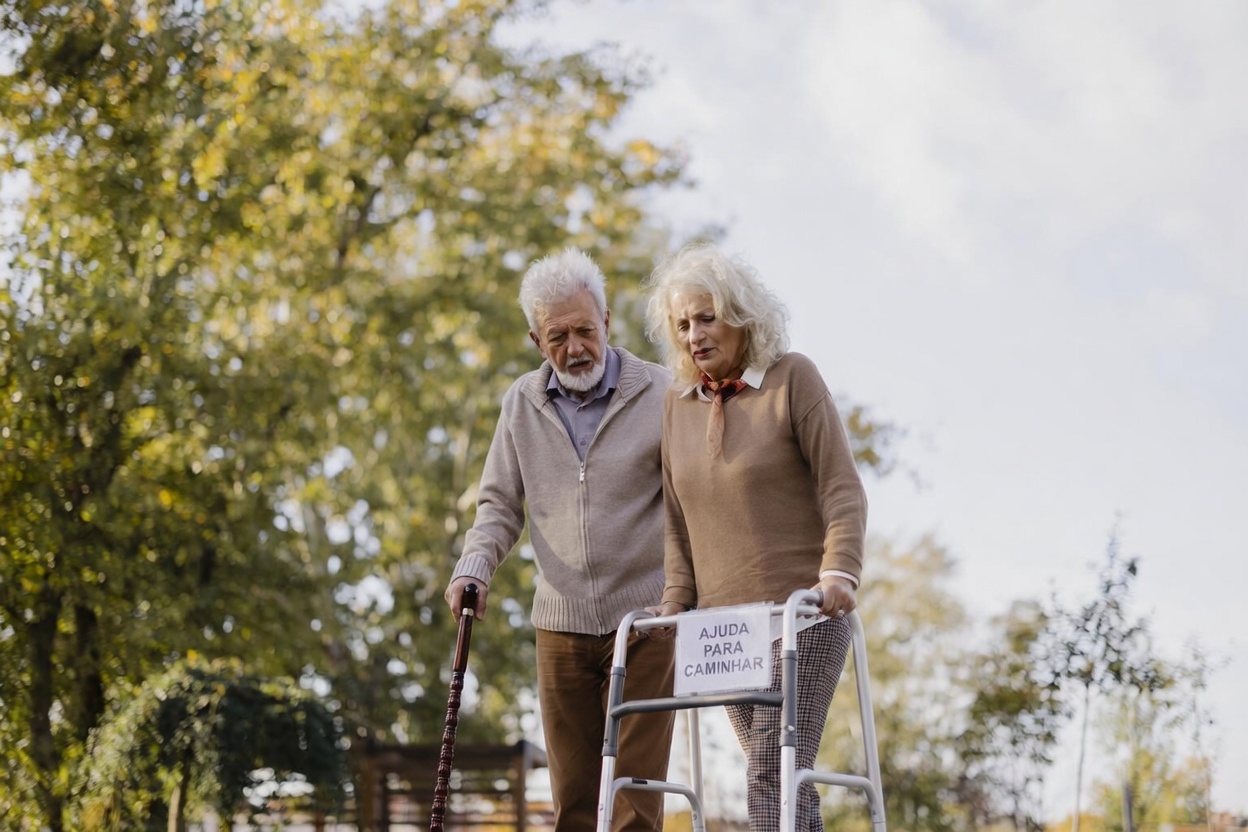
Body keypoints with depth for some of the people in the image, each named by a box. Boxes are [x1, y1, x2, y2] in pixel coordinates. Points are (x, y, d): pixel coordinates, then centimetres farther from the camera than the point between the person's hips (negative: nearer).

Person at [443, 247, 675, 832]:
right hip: (561, 625, 4)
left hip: (643, 622, -3)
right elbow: (500, 505, 15)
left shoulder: (658, 394, -2)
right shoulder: (522, 404, 9)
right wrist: (473, 567, -4)